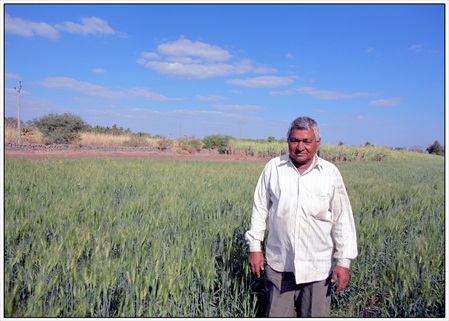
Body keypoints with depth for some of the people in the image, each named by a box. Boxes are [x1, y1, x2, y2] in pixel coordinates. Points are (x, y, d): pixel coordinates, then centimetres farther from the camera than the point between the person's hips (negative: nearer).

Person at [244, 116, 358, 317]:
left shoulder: (330, 173, -2)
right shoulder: (273, 168, -1)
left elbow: (342, 219, 0)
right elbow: (260, 208, 4)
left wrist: (344, 261, -1)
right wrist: (255, 246, 2)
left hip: (317, 266, 0)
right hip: (279, 264, 1)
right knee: (278, 315, 11)